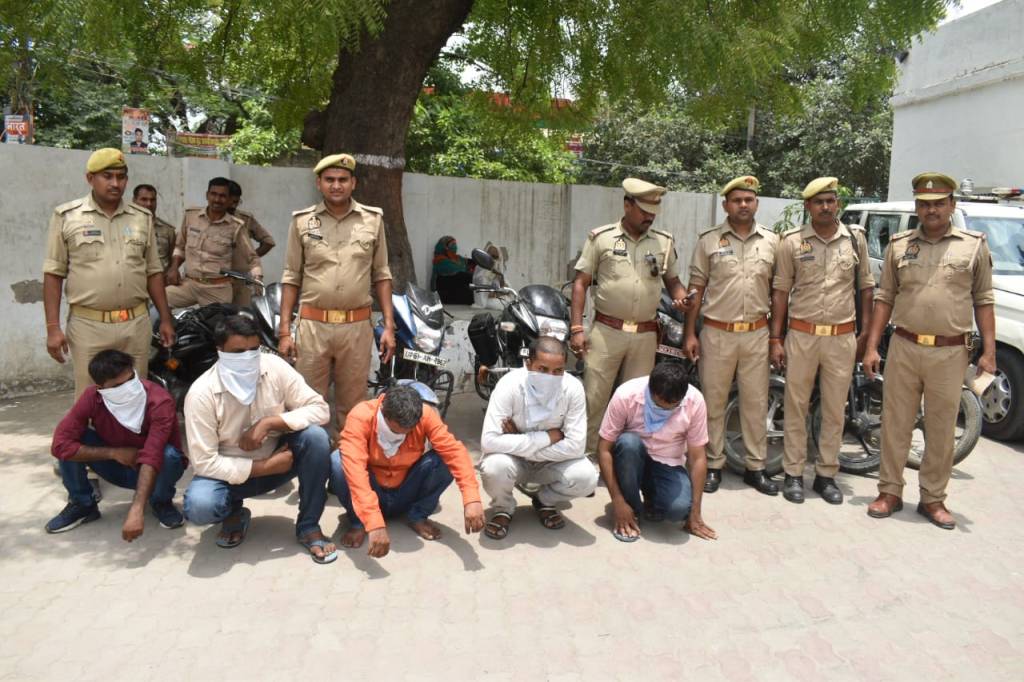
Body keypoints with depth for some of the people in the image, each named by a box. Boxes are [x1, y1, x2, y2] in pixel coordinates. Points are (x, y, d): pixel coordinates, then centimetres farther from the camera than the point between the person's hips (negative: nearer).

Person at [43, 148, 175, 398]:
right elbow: (53, 274, 0)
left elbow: (153, 272, 14)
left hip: (136, 324, 3)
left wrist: (165, 319, 10)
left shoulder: (142, 217, 9)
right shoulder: (67, 216, 0)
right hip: (88, 326, -3)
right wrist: (53, 327, -6)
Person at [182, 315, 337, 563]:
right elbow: (204, 461, -21)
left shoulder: (275, 367, -17)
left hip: (278, 458, 2)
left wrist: (269, 423, -29)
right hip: (232, 472, -2)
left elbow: (319, 408, -17)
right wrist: (265, 466, -26)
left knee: (316, 437, -27)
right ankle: (234, 514, 8)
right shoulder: (201, 393, -22)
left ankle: (308, 526, -10)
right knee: (199, 507, -32)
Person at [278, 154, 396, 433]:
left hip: (357, 327, 0)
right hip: (313, 326, 0)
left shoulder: (373, 219, 6)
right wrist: (284, 331, 1)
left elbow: (381, 275, 8)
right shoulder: (302, 221, 4)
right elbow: (292, 278, 6)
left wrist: (389, 326, 2)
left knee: (352, 406, 9)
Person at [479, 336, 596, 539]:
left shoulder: (573, 388, -21)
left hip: (551, 461, 2)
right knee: (494, 468, -34)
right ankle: (504, 508, 2)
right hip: (514, 461, -2)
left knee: (586, 477, -26)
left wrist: (519, 444, -26)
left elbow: (576, 445, -24)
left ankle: (545, 501, 9)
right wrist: (547, 437, -31)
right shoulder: (509, 385, -27)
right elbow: (489, 441, -33)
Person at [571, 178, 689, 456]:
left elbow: (672, 280, 19)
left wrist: (681, 297, -6)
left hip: (646, 336, 3)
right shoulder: (600, 238, 0)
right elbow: (581, 283, -1)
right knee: (593, 399, -3)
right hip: (606, 331, -3)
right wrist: (576, 328, -8)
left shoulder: (664, 242, 9)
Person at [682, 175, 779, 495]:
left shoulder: (772, 241, 6)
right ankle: (713, 466, 17)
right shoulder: (709, 240, 1)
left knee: (756, 403, 8)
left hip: (757, 334, 2)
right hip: (717, 333, -1)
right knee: (714, 402, 6)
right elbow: (696, 289, 2)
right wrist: (689, 333, -3)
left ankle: (755, 467, 20)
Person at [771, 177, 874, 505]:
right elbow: (781, 291, 1)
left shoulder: (855, 238, 4)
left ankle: (826, 474, 21)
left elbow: (866, 287, 10)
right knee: (796, 407, 5)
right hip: (802, 335, -1)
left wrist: (865, 334, 4)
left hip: (843, 337, 2)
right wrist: (775, 339, -3)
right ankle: (794, 474, 15)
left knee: (835, 410, 8)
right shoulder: (792, 241, -1)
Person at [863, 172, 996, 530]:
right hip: (904, 349, 1)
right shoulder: (898, 245, 7)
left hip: (951, 353, -1)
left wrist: (989, 351, -2)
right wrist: (871, 347, 2)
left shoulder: (974, 245, 4)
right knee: (895, 424, 7)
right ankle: (890, 491, 19)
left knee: (941, 431, 7)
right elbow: (885, 297, 8)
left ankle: (933, 499, 21)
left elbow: (984, 300, 5)